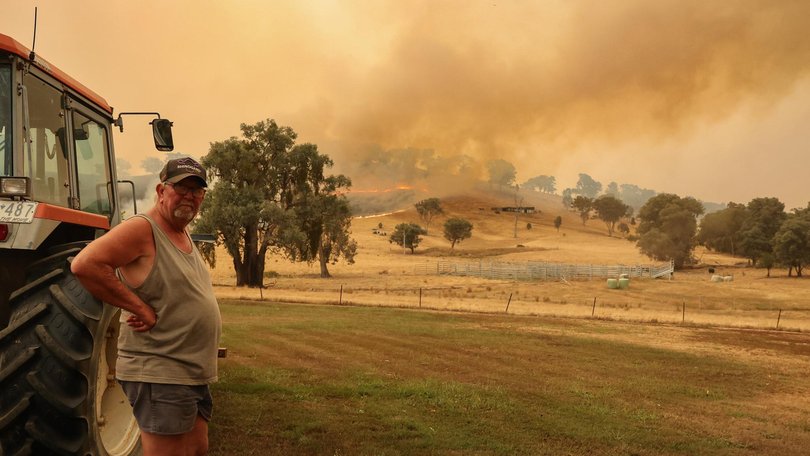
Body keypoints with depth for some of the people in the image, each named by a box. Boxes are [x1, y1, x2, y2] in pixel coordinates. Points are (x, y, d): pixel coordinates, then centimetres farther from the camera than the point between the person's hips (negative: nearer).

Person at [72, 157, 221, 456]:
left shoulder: (184, 236, 13)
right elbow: (84, 265, -27)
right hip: (159, 376, -9)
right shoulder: (141, 229, -14)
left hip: (195, 375, 9)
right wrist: (141, 309, -23)